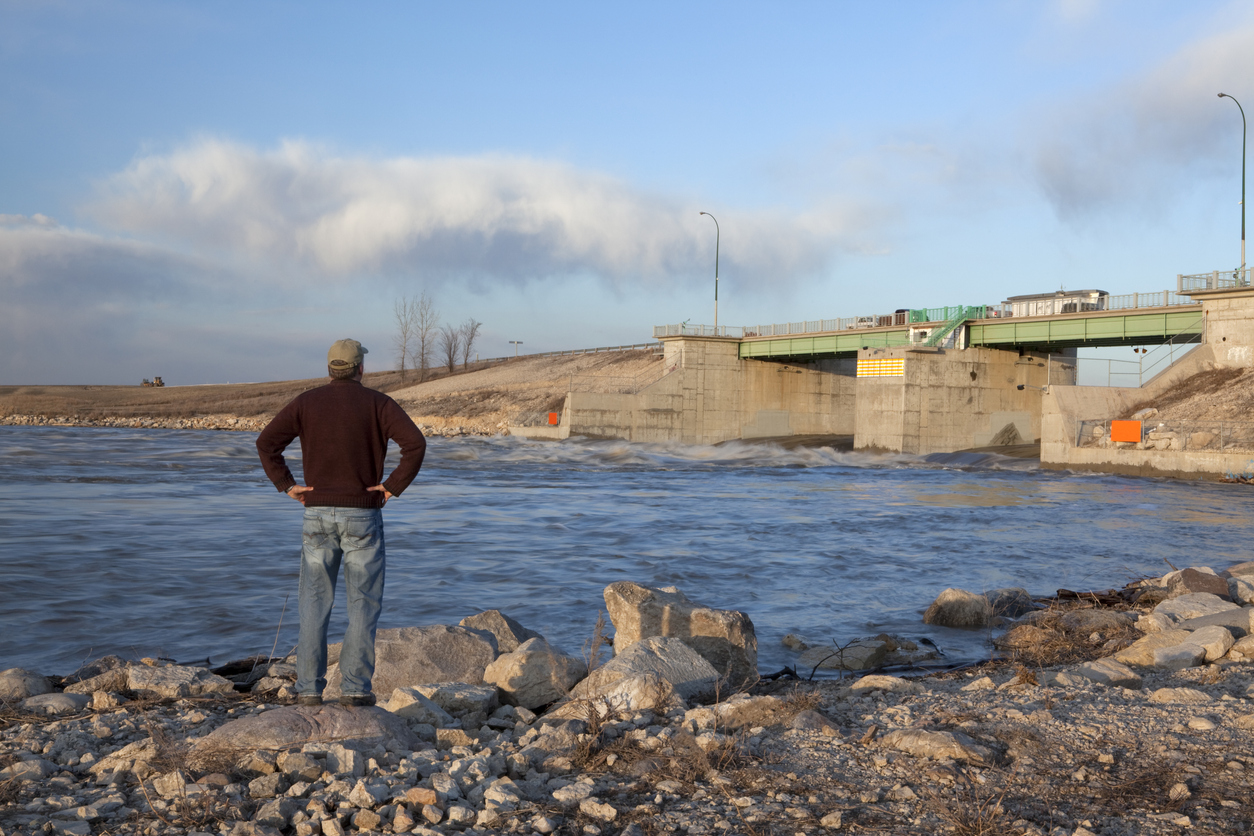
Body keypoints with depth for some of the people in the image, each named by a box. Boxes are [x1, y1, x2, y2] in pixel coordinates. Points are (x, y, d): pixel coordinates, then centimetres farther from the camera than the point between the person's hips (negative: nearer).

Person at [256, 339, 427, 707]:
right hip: (363, 515, -2)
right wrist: (394, 486, -8)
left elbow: (266, 442, -4)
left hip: (318, 513, 2)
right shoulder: (378, 403, -2)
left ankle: (309, 688, 6)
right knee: (364, 602, 5)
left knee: (315, 603, 8)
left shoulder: (306, 402, 5)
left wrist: (286, 485, 2)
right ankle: (355, 687, 1)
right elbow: (415, 443, -16)